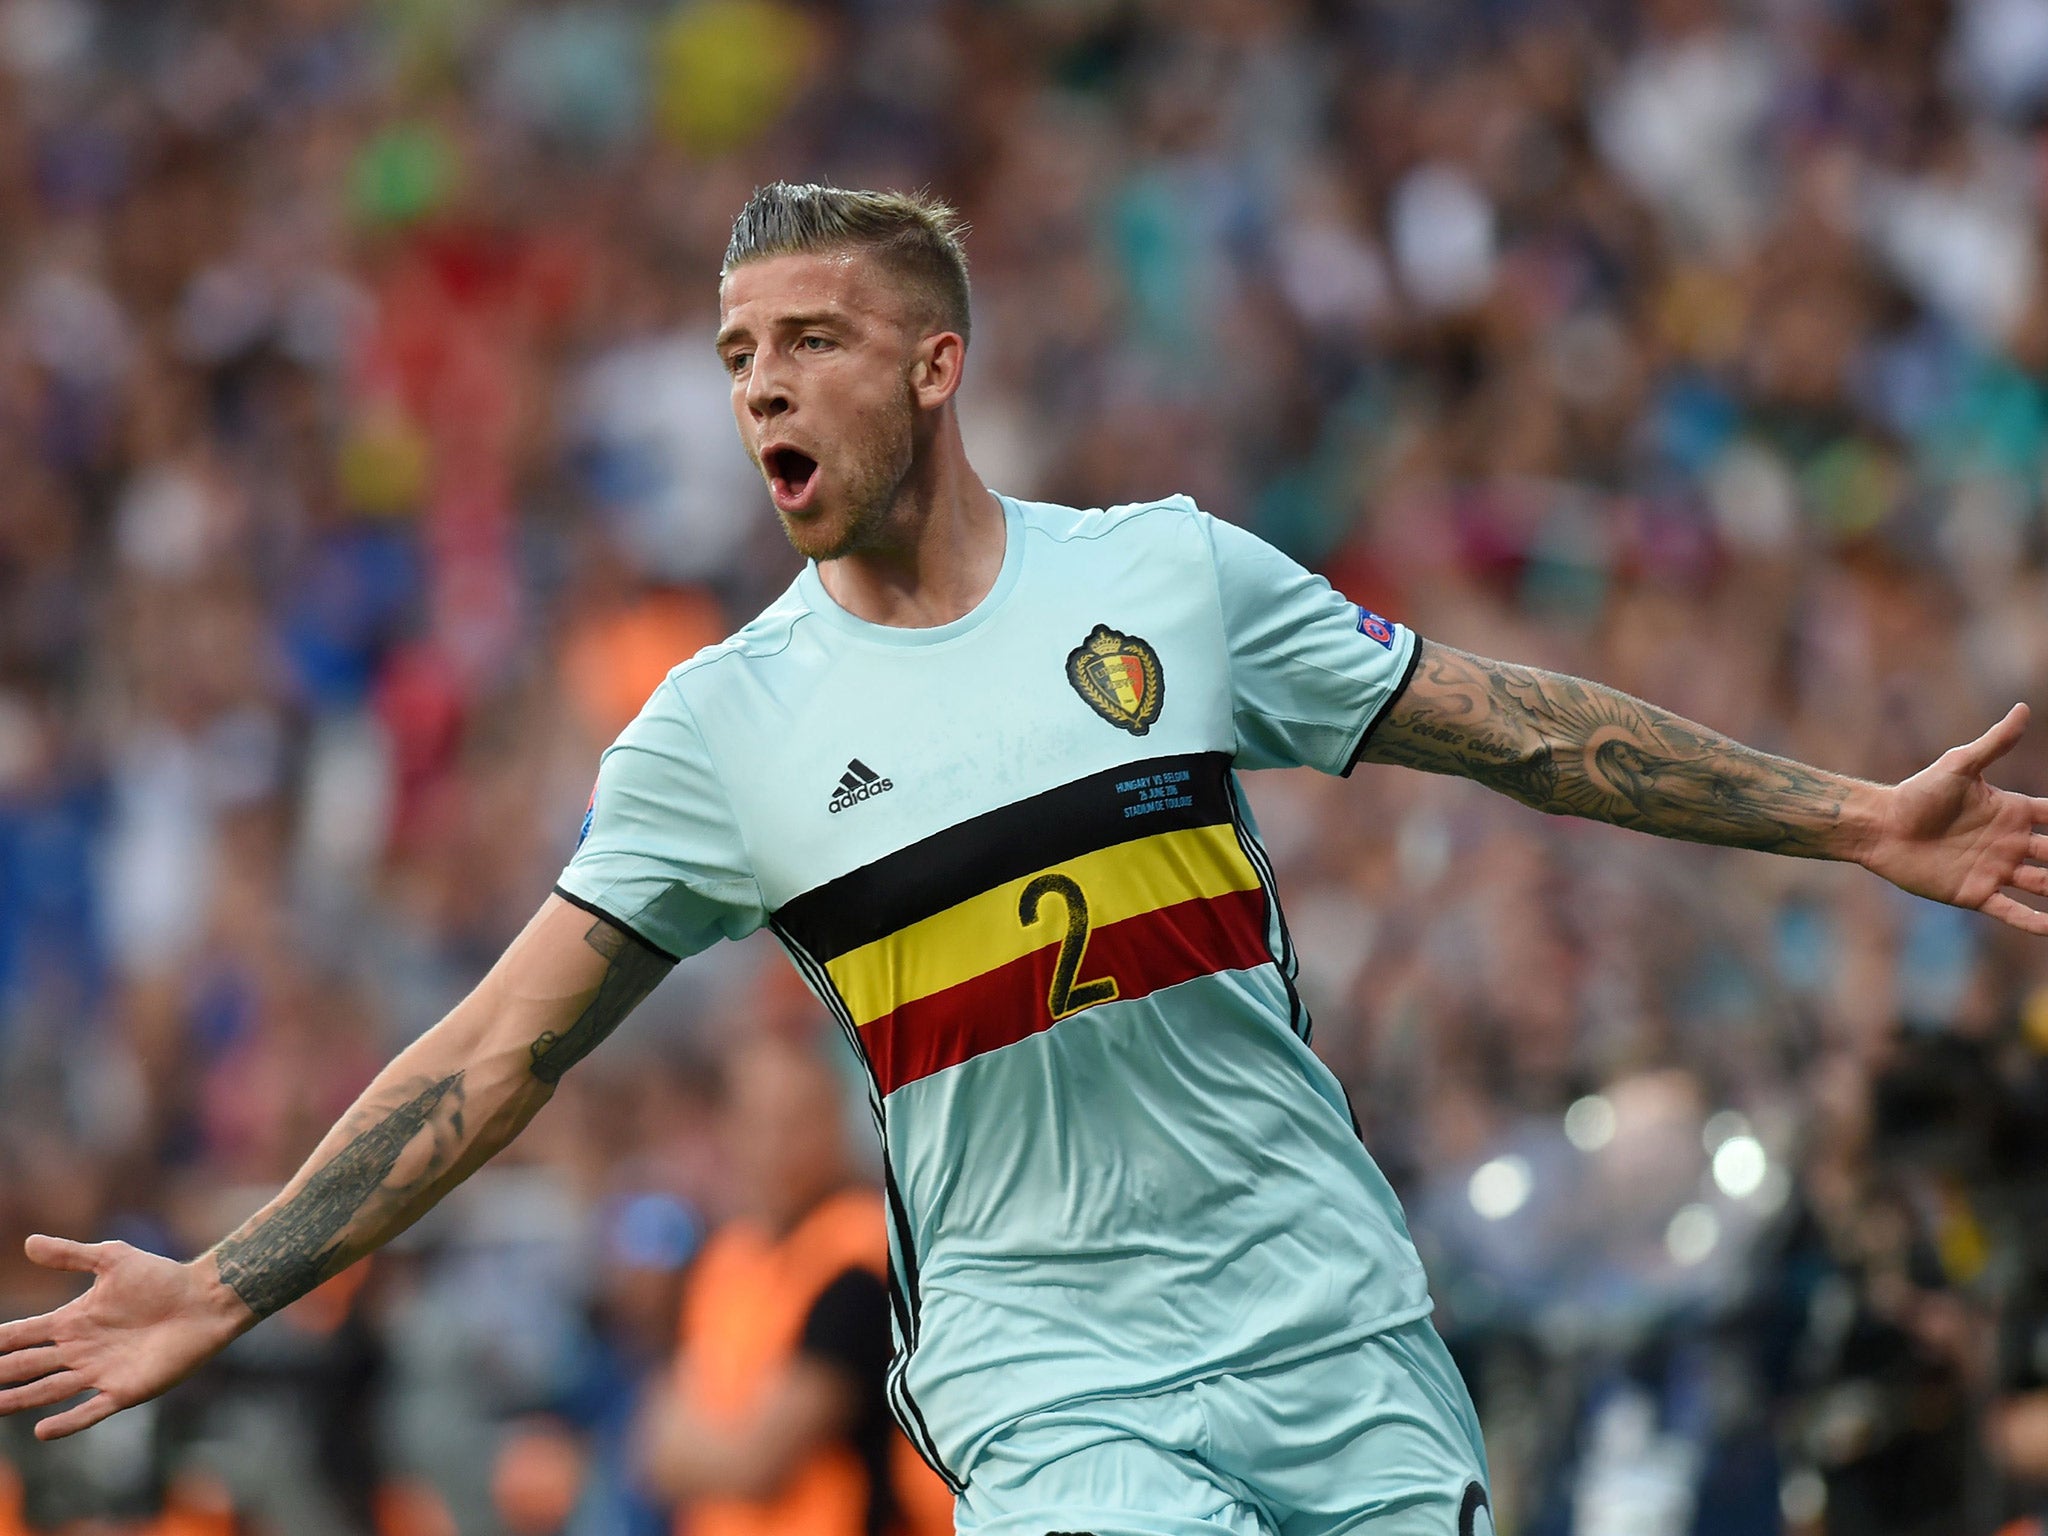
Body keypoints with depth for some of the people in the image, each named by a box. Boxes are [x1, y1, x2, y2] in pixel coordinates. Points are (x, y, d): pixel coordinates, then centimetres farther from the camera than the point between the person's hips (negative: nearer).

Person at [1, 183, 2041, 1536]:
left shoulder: (1168, 572, 4)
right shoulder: (723, 724, 2)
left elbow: (1505, 725, 12)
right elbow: (501, 1046, 2)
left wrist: (1853, 819, 12)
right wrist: (223, 1291, -6)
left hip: (1338, 1332, 1)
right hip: (1043, 1372, -1)